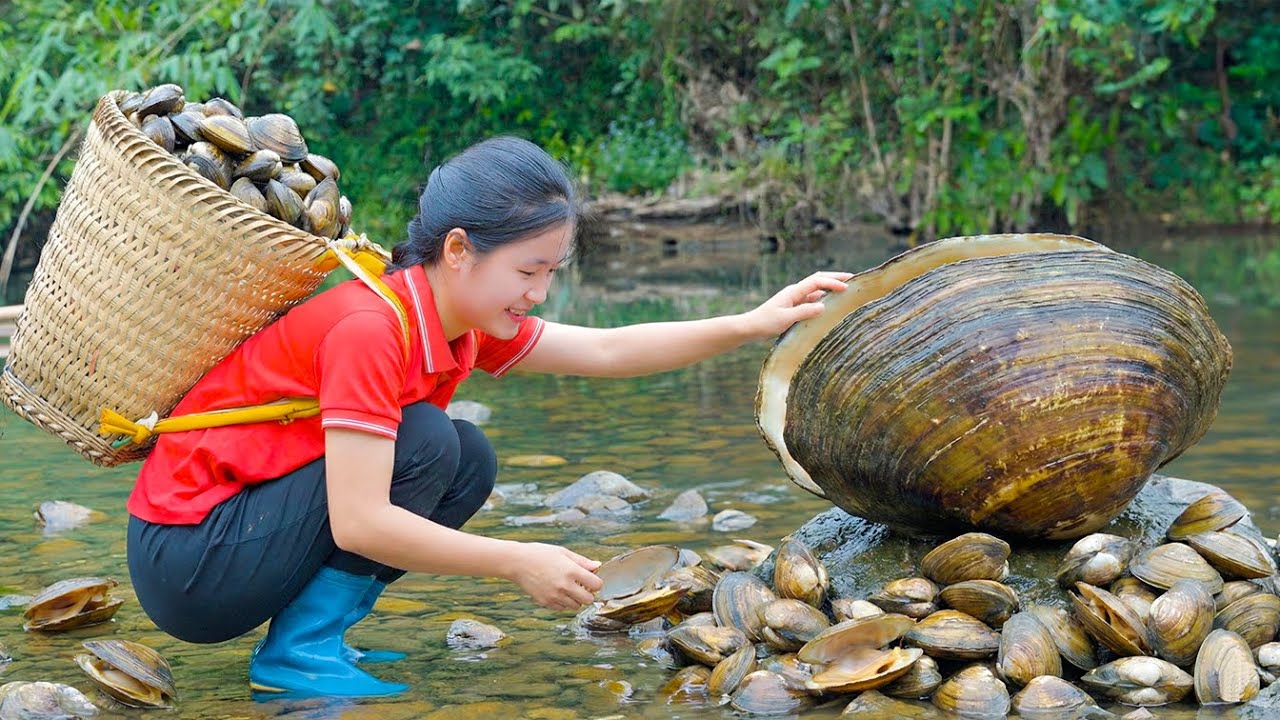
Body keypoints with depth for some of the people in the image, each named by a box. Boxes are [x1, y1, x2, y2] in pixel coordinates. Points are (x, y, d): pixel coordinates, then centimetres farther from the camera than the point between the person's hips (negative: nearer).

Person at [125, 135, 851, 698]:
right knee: (424, 445, -20)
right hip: (186, 561, -9)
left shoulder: (461, 318, 1)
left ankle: (318, 632, 5)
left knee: (469, 461, 5)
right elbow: (358, 524, -30)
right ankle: (299, 653, -13)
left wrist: (753, 324, 3)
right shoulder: (372, 329, -26)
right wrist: (519, 562, -24)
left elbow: (607, 350, 8)